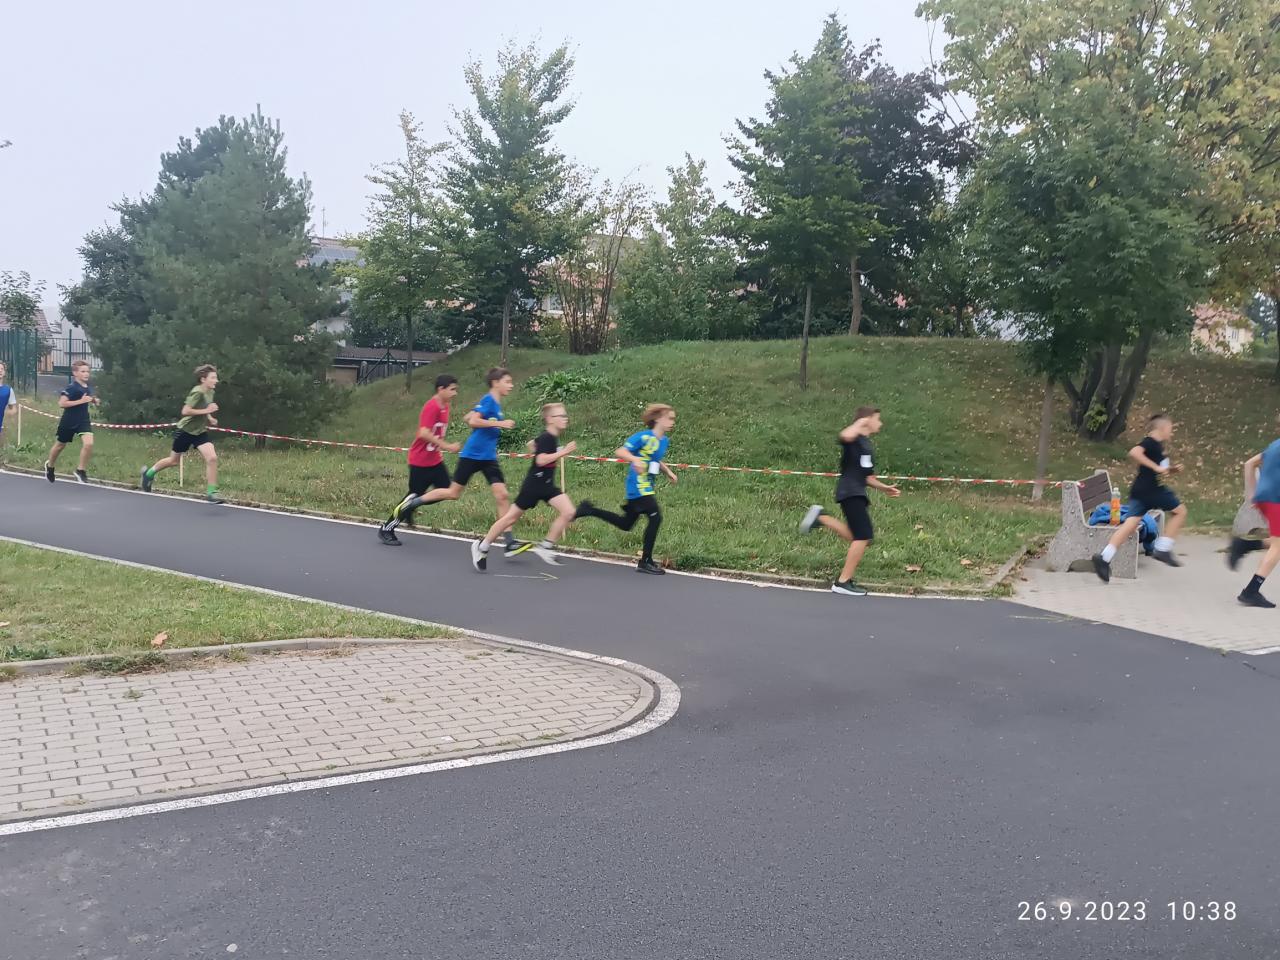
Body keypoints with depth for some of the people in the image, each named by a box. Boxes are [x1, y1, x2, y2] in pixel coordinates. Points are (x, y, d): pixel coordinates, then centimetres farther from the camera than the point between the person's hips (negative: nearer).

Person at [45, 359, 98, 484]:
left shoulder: (89, 386, 0)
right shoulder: (71, 388, -20)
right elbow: (61, 403, -27)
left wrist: (94, 400, 0)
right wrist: (81, 401, -30)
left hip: (84, 420, 4)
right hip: (69, 421, -4)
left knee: (88, 443, -19)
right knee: (60, 445, 16)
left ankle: (81, 470, -2)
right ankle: (49, 466, 44)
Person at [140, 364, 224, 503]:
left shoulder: (210, 392, 1)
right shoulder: (197, 392, -23)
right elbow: (185, 411, -30)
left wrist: (209, 418, 4)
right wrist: (206, 411, -30)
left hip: (200, 432, 6)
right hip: (186, 430, -6)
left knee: (212, 458, -15)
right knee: (173, 460, 12)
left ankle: (211, 493, -11)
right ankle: (149, 473, 40)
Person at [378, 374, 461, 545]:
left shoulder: (444, 406, 6)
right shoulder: (431, 407, -21)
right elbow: (424, 433, -30)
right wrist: (447, 446, -29)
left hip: (435, 460, 8)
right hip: (420, 462, -8)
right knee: (414, 495, 0)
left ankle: (409, 506, 20)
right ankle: (386, 529, 16)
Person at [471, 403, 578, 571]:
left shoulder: (553, 437, 8)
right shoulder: (546, 438, -19)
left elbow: (534, 444, 26)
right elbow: (541, 460, -32)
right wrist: (562, 452, -31)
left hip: (547, 485, 8)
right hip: (533, 485, -8)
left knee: (568, 512, -10)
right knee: (511, 517, 3)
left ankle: (544, 547, -2)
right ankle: (482, 546, 19)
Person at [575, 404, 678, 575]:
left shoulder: (664, 440, 10)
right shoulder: (643, 437, -16)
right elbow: (619, 452, -21)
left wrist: (668, 472, 12)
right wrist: (635, 460, -38)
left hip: (646, 487, 9)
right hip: (638, 486, -9)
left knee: (626, 524, 15)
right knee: (655, 518, -11)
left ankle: (590, 510, 27)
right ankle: (645, 562, -1)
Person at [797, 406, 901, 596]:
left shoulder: (867, 446, 21)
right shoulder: (855, 439, -7)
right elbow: (845, 436, -35)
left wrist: (884, 488, 16)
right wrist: (860, 423, -17)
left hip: (858, 494, 9)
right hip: (850, 492, -9)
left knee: (858, 537, 12)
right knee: (863, 536, -11)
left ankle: (820, 517, 17)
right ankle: (843, 582, -6)